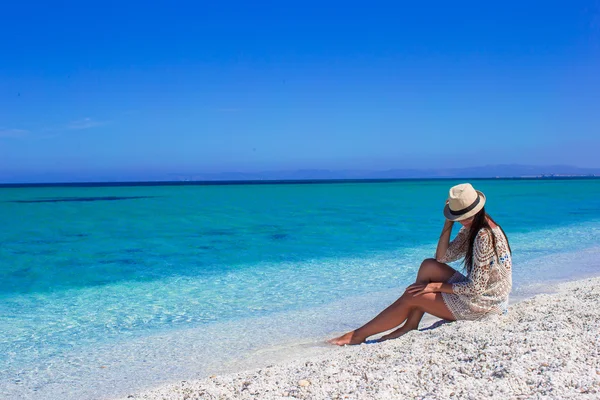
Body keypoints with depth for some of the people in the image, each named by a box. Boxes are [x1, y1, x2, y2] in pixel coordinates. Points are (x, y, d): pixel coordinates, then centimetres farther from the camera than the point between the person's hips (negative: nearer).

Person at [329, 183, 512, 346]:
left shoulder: (484, 236, -24)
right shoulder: (471, 228, 5)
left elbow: (476, 287, -24)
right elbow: (442, 257, 4)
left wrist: (436, 286, -16)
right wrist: (448, 223, -6)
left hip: (483, 303, -9)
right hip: (477, 292, 9)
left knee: (410, 298, -9)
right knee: (429, 266, 0)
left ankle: (358, 335, -1)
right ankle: (410, 326, -2)